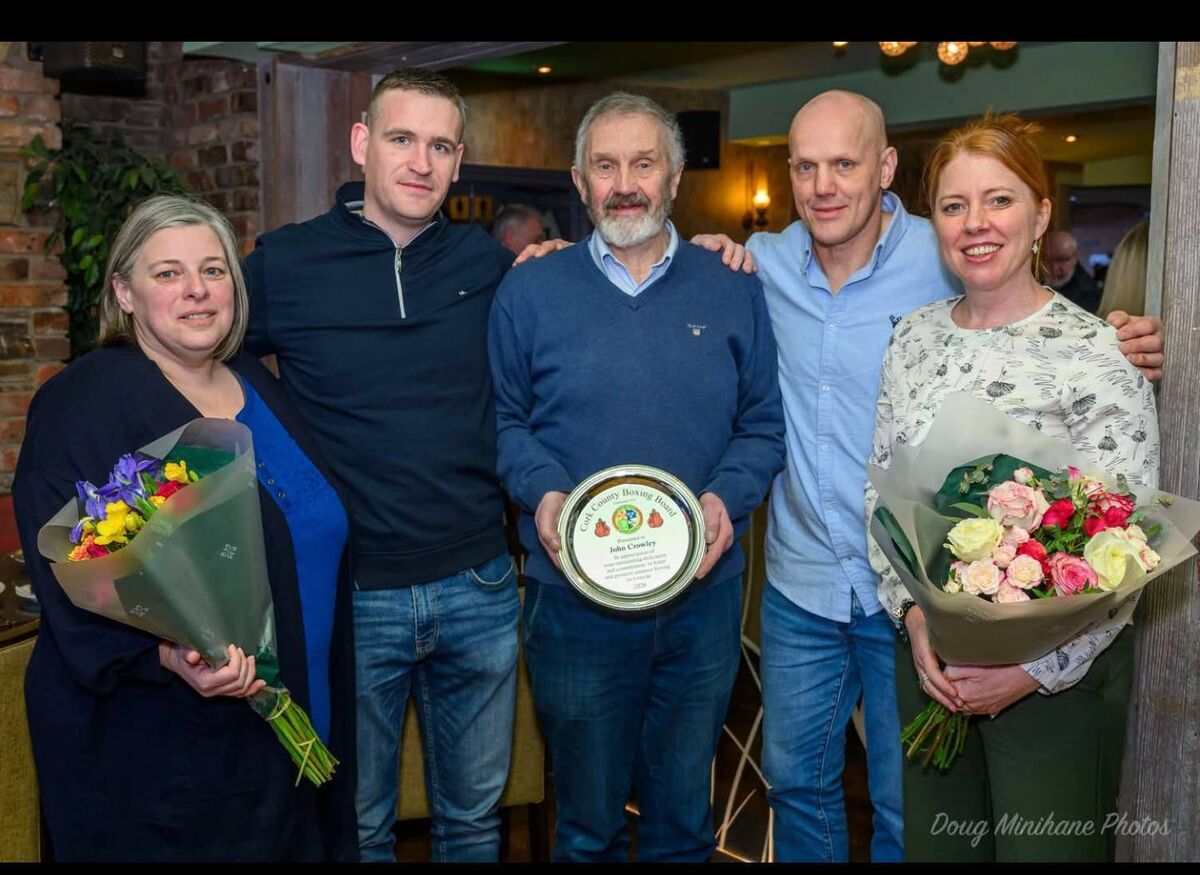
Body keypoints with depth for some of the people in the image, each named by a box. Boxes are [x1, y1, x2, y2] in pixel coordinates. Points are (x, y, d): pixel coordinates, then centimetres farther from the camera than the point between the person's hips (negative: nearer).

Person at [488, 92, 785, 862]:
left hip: (704, 598, 2)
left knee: (684, 813, 19)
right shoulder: (530, 291, 0)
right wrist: (542, 491, -16)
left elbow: (763, 425, 4)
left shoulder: (732, 291, 4)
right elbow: (503, 419, 2)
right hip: (574, 600, -1)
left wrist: (727, 495, -14)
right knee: (586, 818, 16)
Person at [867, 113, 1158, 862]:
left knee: (1045, 847, 9)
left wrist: (1038, 668, -18)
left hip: (1059, 671, -4)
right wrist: (915, 615, -8)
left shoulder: (1098, 353, -12)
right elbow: (881, 492, 5)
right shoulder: (916, 336, 3)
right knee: (932, 841, 17)